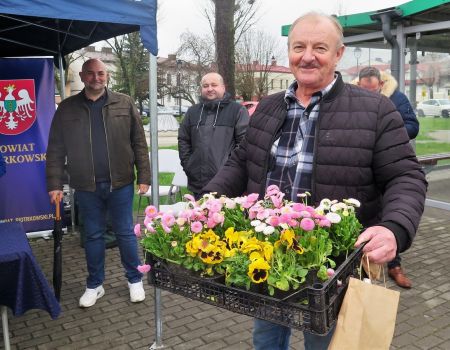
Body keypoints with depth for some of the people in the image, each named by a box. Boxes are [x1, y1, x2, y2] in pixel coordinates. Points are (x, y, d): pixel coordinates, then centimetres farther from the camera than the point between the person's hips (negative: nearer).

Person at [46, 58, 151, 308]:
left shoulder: (124, 104, 1)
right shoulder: (67, 108, 3)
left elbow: (139, 143, 0)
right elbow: (56, 150, 3)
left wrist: (144, 177, -4)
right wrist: (55, 184, -2)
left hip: (120, 183, -1)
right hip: (86, 186, 1)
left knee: (125, 233, 9)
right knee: (93, 236, 13)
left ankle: (135, 280, 26)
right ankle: (94, 285, 28)